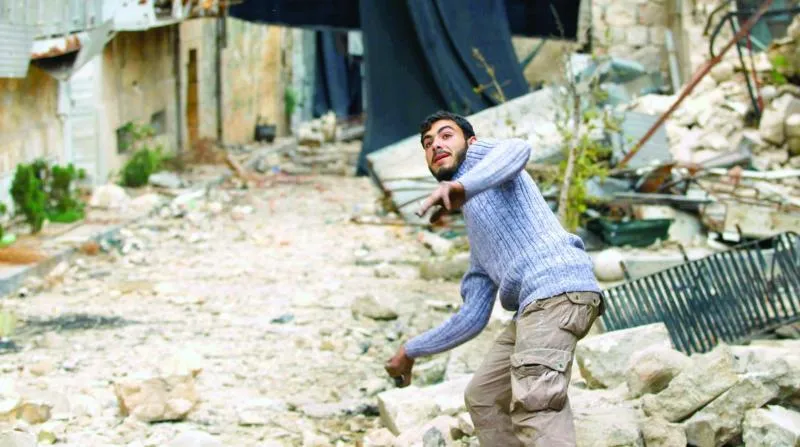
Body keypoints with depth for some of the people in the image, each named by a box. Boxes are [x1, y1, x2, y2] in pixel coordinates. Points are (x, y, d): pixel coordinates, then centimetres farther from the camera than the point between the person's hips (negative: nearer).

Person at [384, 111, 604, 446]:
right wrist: (411, 351, 42)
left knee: (532, 405, -26)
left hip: (557, 290, -10)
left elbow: (517, 150, -12)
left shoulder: (479, 155, 15)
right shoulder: (479, 242, 36)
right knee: (482, 397, 19)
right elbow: (472, 317, 33)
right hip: (533, 306, 10)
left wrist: (461, 186, -31)